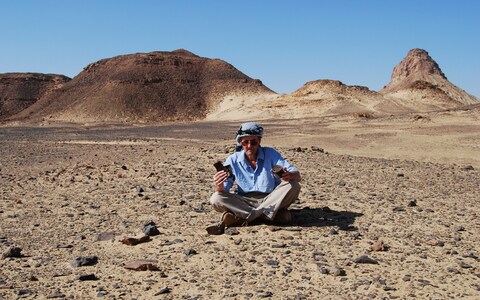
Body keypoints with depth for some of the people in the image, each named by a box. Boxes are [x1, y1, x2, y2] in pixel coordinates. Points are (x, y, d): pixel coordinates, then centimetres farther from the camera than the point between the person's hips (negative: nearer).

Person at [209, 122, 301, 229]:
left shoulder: (270, 154, -2)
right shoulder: (233, 161, 1)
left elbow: (298, 176, -9)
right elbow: (223, 190, -7)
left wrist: (289, 175, -35)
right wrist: (219, 186, -33)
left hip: (272, 201, 0)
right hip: (245, 202, 1)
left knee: (294, 186, -26)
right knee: (216, 199, -24)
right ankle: (270, 215, -30)